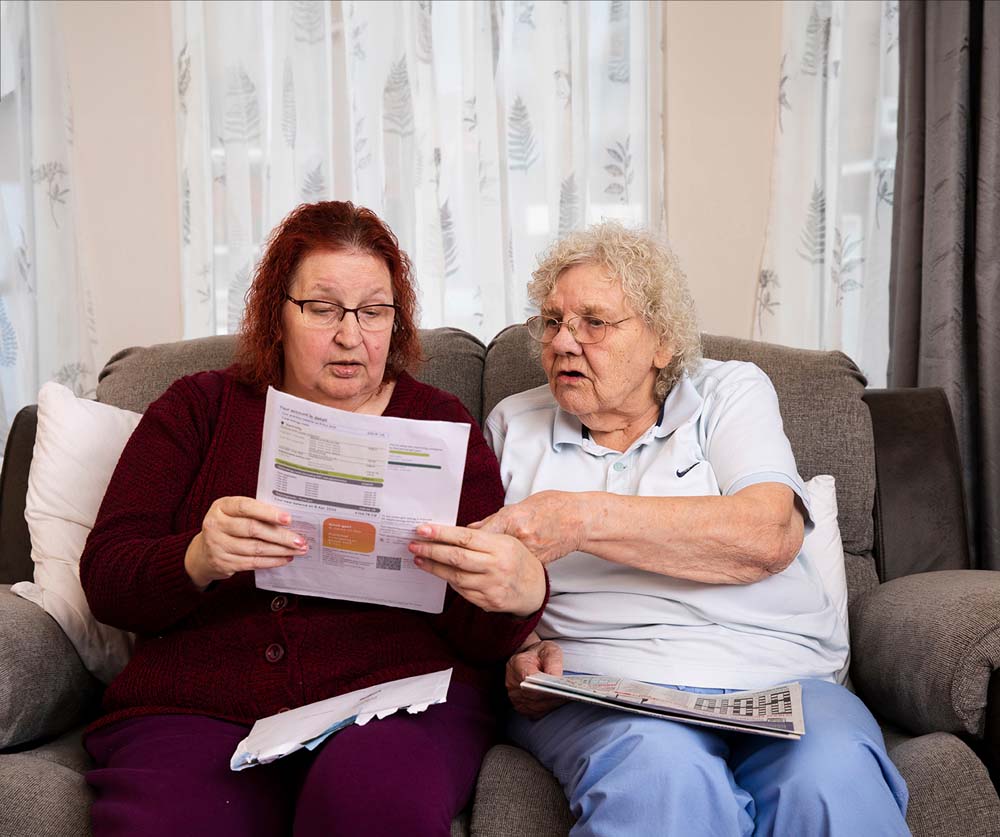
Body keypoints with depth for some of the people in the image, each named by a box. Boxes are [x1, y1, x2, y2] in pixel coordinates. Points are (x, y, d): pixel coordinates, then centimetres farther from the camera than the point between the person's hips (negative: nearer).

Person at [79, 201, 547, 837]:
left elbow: (479, 639, 3)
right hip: (200, 712, 1)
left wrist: (518, 597, -22)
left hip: (397, 697, 0)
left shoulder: (438, 421, 11)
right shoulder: (201, 408, 14)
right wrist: (197, 560, -19)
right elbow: (104, 579, 4)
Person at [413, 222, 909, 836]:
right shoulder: (514, 424, 17)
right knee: (663, 775, -35)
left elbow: (768, 535, -10)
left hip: (778, 679, 1)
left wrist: (582, 518, -20)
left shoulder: (732, 390, 10)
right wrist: (518, 648, -8)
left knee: (834, 780, -32)